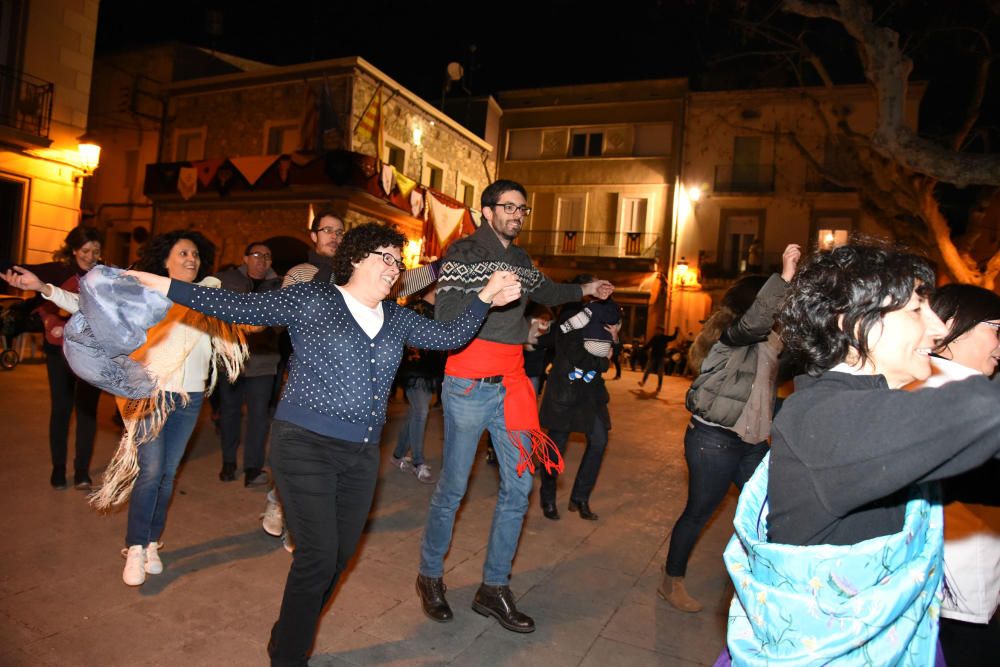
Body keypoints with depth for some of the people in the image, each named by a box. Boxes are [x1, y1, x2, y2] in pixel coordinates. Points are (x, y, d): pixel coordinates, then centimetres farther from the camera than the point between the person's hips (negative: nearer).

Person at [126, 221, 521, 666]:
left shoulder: (397, 319, 11)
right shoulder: (310, 300, -5)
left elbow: (450, 335, 6)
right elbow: (238, 307, -8)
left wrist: (486, 298, -5)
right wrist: (162, 286, -14)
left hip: (362, 454, 6)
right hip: (306, 445, -6)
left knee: (341, 553, 13)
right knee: (318, 555, -7)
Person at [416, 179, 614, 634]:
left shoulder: (521, 260, 15)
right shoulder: (464, 252, -5)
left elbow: (545, 292, 36)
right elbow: (444, 317, -12)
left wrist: (584, 290, 30)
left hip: (510, 386, 7)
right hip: (468, 387, -6)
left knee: (518, 485, 7)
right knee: (452, 487, 2)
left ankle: (494, 588, 20)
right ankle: (430, 576, 24)